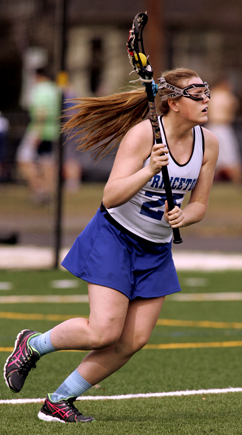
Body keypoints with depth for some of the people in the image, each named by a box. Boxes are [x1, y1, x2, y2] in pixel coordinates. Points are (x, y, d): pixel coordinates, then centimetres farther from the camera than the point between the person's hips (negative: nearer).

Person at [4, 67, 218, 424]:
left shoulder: (208, 143, -3)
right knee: (104, 331, -17)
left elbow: (199, 205, 7)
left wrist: (183, 216, -16)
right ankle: (32, 345, 12)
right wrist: (150, 170, -38)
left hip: (156, 249, 6)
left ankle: (59, 401, 12)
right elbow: (110, 197, -24)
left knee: (133, 341, -2)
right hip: (115, 237, -6)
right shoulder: (143, 133, -21)